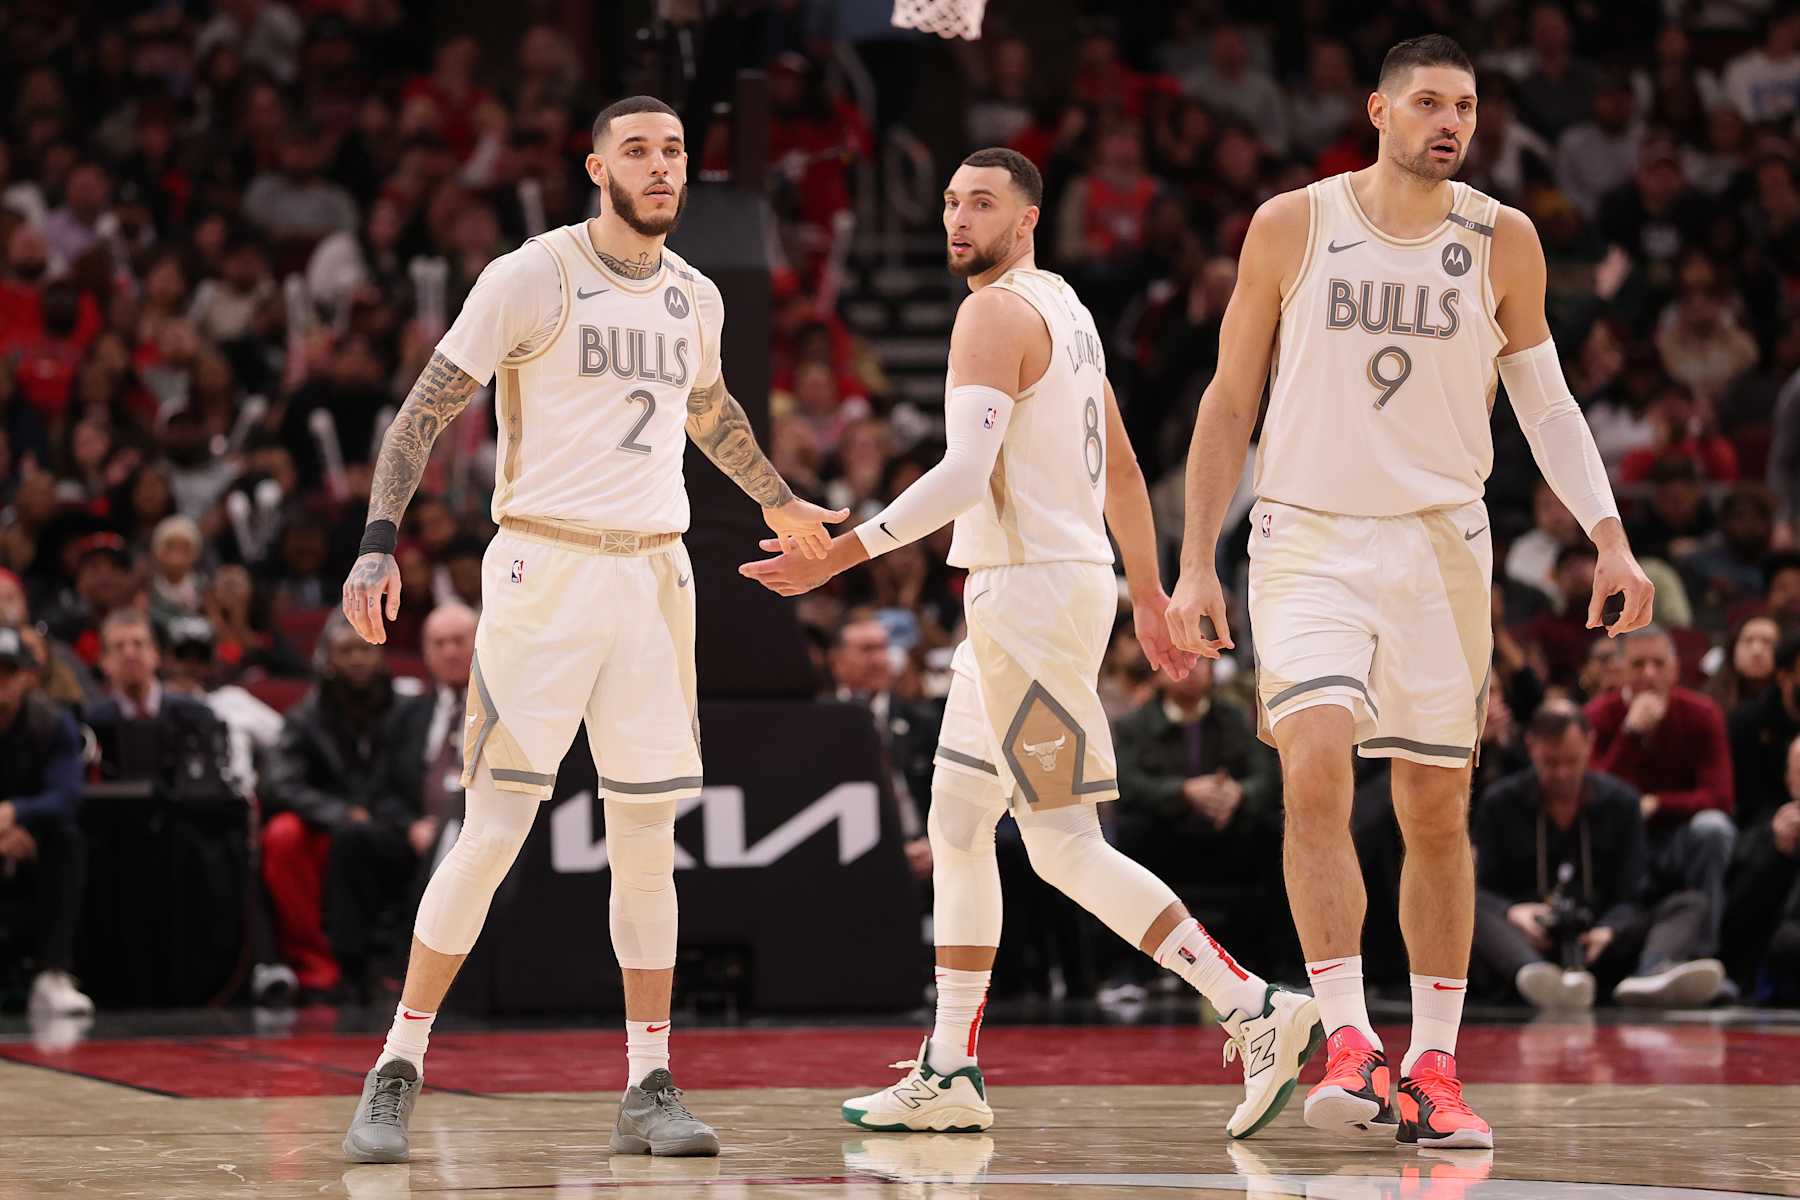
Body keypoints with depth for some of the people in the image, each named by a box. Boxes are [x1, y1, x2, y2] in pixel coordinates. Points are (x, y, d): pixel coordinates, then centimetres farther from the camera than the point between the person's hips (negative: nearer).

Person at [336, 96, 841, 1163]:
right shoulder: (532, 278, -6)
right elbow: (428, 408, -7)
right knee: (493, 833, -8)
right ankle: (397, 1074, 3)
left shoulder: (695, 297, 11)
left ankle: (651, 1087, 12)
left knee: (650, 840, 5)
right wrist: (381, 541, -20)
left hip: (654, 575, 5)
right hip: (544, 570, -5)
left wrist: (781, 504, 45)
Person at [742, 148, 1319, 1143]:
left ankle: (1255, 1012, -12)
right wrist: (1148, 595, 27)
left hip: (1029, 593, -10)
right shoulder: (1063, 307, 17)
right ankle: (950, 1077, 16)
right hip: (1036, 592, 10)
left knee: (1065, 850, -9)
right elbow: (1120, 469, 22)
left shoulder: (996, 315, -14)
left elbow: (963, 476, -23)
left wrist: (837, 556, -21)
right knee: (954, 827, 13)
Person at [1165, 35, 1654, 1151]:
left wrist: (1609, 537, -2)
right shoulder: (1292, 226, -2)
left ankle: (1434, 1070, 14)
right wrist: (1197, 562, 0)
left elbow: (1546, 401, 10)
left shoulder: (1502, 241, 2)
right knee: (1316, 770, -22)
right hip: (1309, 539, -2)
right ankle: (1351, 1044, -21)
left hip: (1441, 544, 2)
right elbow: (1231, 400, 5)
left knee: (1438, 812, 5)